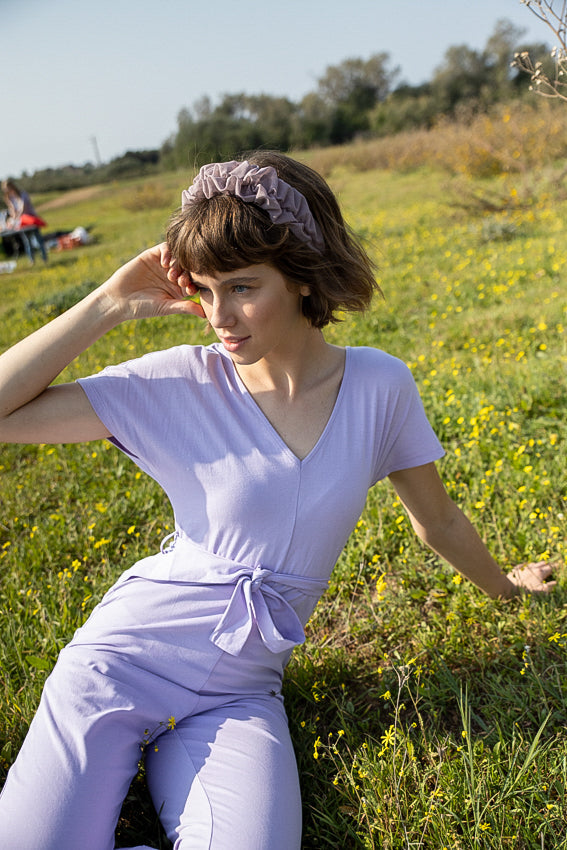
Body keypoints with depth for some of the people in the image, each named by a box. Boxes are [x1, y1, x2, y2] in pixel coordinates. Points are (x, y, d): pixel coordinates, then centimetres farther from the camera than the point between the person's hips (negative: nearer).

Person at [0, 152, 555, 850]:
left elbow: (436, 519, 10)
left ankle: (172, 758, 9)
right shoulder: (182, 384, -11)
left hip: (241, 692, 2)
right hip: (126, 656, -1)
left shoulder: (379, 387, -7)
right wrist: (111, 304, -16)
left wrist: (503, 586, 25)